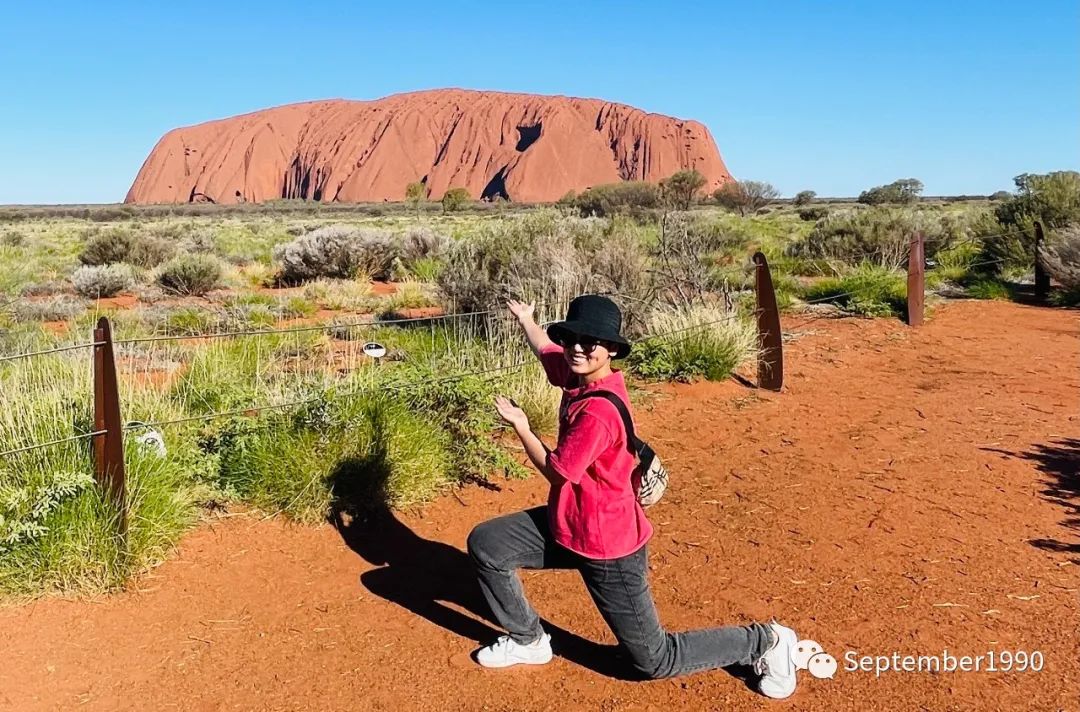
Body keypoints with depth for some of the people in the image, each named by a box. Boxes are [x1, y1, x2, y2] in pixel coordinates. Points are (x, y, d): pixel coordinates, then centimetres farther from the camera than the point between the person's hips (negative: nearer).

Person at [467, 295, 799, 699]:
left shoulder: (598, 411, -29)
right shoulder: (579, 372, -4)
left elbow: (557, 471, -18)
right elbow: (546, 350, 19)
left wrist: (519, 425, -7)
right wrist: (525, 318, 36)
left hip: (607, 548, -8)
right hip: (567, 524, 9)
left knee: (655, 660, 5)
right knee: (485, 543, 8)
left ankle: (766, 641, 23)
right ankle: (529, 641, 25)